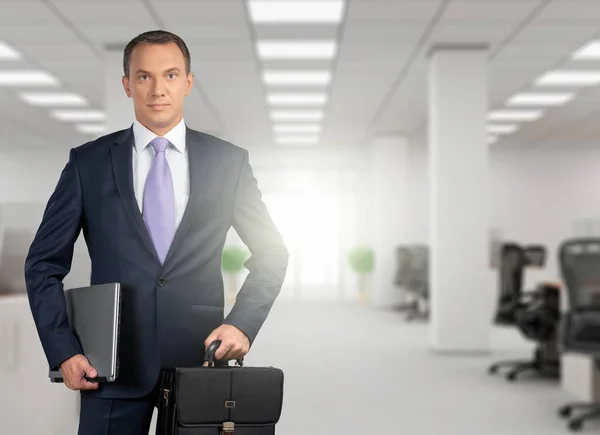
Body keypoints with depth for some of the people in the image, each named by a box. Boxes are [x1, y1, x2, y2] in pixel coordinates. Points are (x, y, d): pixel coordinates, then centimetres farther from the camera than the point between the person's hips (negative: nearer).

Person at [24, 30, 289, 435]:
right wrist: (63, 350, -4)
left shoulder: (228, 162, 3)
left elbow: (271, 254, 10)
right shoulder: (88, 162, 3)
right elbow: (44, 264, 6)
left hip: (201, 361, 0)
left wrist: (243, 323, -5)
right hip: (112, 366, 0)